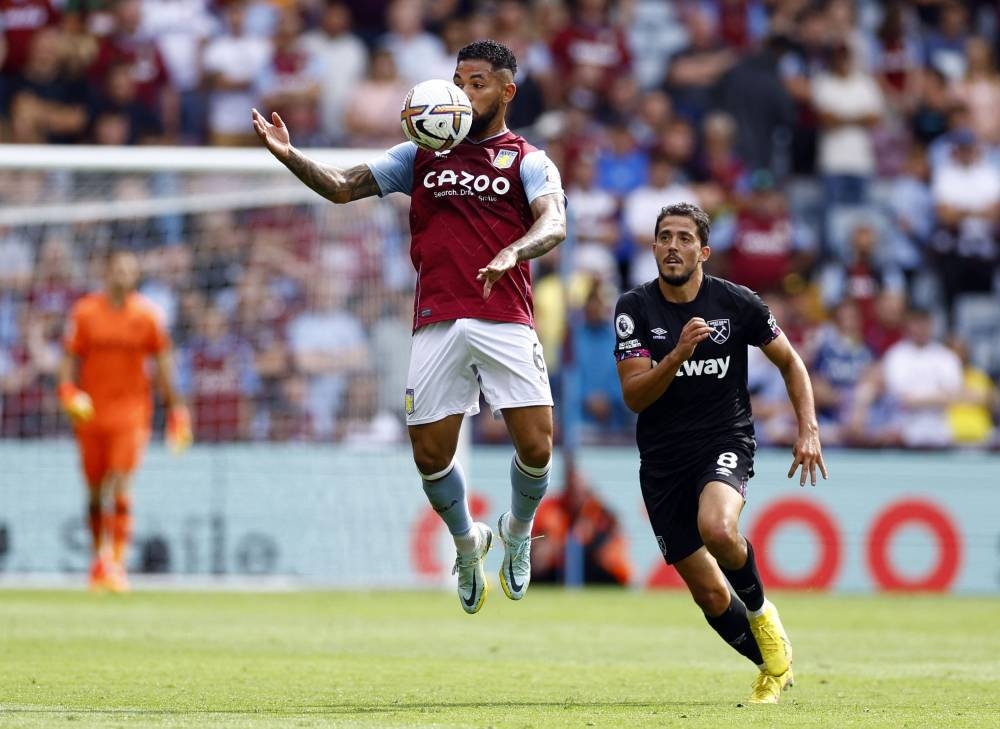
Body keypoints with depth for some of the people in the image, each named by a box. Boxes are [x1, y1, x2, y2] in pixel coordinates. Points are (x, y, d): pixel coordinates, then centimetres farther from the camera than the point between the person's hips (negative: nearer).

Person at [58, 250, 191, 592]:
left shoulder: (147, 315, 0)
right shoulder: (85, 311, 1)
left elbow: (162, 361, 8)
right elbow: (70, 357, 4)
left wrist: (175, 408, 7)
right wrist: (69, 393, -14)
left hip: (131, 412, -1)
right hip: (90, 410, 1)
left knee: (120, 490, -14)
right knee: (96, 495, 7)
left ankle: (116, 564, -16)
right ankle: (100, 558, 23)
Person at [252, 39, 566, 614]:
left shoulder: (528, 161, 7)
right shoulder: (420, 156, 17)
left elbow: (554, 225, -11)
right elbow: (342, 187, 12)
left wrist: (512, 252, -33)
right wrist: (289, 155, -7)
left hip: (505, 320, -2)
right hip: (437, 324, 3)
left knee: (536, 447, -12)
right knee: (430, 455, -2)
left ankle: (517, 531, 20)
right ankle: (468, 543, 27)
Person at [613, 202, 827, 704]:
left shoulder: (736, 303, -5)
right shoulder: (634, 308, -4)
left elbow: (790, 362, 10)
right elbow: (634, 396, -11)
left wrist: (808, 429, 0)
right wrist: (678, 354, -27)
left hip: (725, 442, -2)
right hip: (663, 460, 2)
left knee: (717, 529, -35)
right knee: (708, 593, 1)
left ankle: (761, 612, -5)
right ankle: (773, 666, 25)